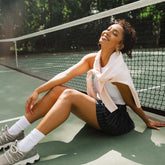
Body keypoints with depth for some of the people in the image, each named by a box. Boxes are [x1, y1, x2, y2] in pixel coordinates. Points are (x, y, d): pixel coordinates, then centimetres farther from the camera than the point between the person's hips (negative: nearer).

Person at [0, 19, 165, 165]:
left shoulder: (118, 71, -23)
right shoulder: (92, 59, -2)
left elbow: (132, 103, -8)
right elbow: (66, 75, -11)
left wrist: (148, 121, 5)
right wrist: (38, 90, -18)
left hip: (115, 120, -7)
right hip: (99, 108, 7)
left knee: (69, 95, -28)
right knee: (57, 90, -11)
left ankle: (25, 147, -29)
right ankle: (14, 132, -9)